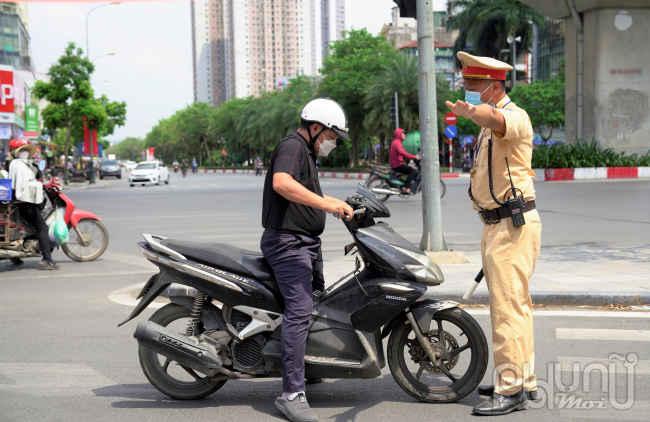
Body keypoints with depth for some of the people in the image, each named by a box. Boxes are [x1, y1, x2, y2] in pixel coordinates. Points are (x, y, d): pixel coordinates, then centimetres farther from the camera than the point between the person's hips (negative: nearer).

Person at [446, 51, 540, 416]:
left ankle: (511, 390, -4)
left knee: (508, 307, -9)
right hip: (497, 224, 11)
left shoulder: (514, 116, -15)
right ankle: (524, 381, 25)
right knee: (517, 305, 16)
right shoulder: (491, 124, 18)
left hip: (513, 225, -11)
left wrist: (472, 111, -64)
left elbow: (495, 118, -41)